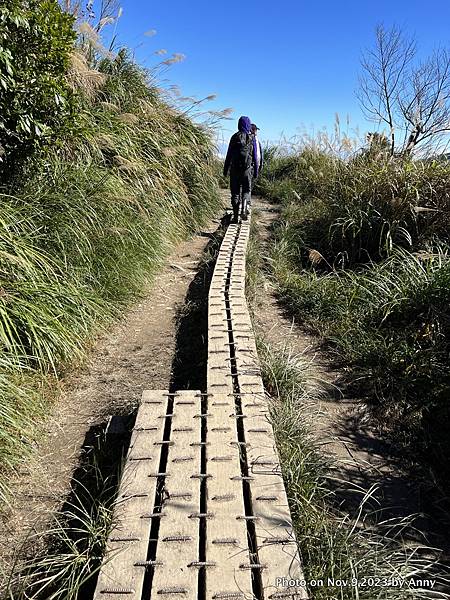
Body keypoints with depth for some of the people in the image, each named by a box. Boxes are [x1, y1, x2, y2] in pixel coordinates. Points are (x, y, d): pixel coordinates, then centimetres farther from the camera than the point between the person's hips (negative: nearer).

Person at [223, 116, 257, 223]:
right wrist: (256, 170, 11)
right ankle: (244, 209, -13)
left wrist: (225, 169, 7)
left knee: (235, 192, 6)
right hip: (247, 168, 0)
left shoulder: (234, 137, 2)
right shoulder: (251, 138, 2)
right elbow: (254, 155, 4)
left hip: (235, 168, 0)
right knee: (246, 190, 12)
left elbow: (229, 155, 2)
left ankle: (235, 216, 3)